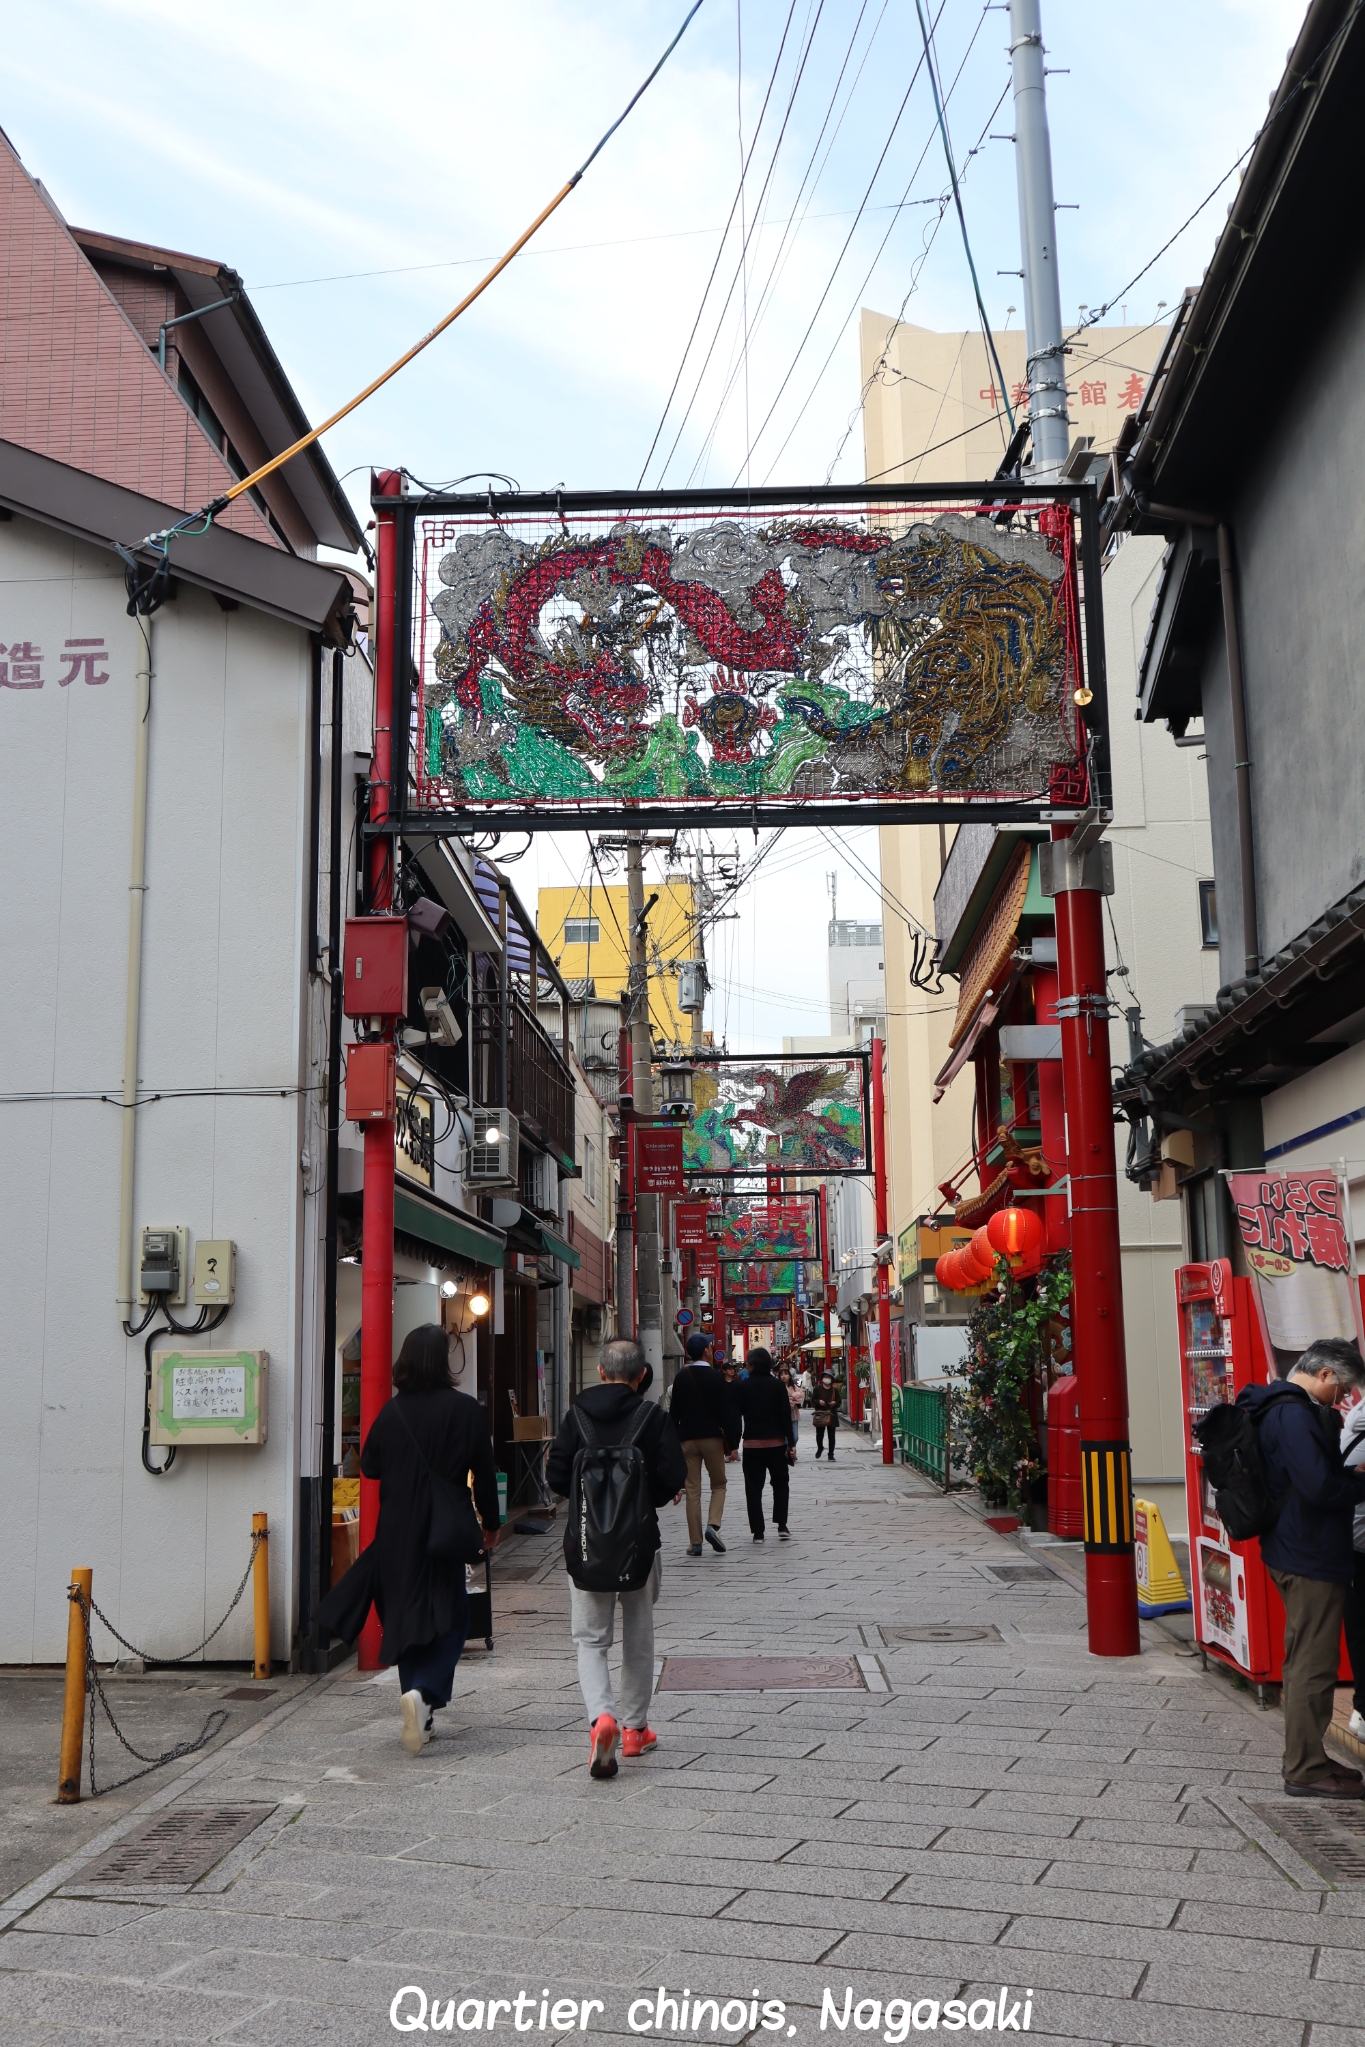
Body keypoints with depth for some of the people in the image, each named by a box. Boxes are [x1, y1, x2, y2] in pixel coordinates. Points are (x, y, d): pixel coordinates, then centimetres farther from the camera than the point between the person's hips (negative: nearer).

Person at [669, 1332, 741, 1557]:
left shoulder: (681, 1378, 4)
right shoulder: (716, 1377, -6)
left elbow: (674, 1413, 7)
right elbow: (727, 1411, -8)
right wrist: (733, 1443, -5)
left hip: (687, 1439, 2)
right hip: (712, 1437, -2)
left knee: (693, 1490, 5)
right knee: (718, 1484, 14)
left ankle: (695, 1543, 3)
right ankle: (713, 1525, -9)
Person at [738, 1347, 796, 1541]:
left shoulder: (743, 1387, -3)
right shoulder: (777, 1385, -3)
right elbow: (786, 1416, -5)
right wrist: (791, 1443, -2)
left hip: (751, 1443, -1)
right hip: (775, 1443, 1)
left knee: (753, 1488, 5)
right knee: (780, 1484, 16)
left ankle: (758, 1532, 3)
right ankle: (782, 1526, 6)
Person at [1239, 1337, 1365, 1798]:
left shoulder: (1280, 1408, 14)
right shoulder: (1294, 1414, -20)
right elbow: (1320, 1486, -28)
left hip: (1294, 1552, 11)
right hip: (1312, 1557, -11)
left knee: (1304, 1659, 19)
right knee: (1313, 1665, -4)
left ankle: (1304, 1757, 29)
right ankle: (1306, 1769, 3)